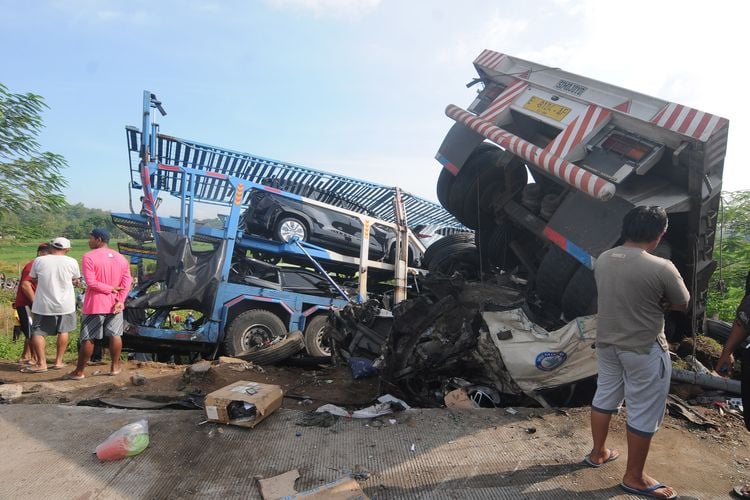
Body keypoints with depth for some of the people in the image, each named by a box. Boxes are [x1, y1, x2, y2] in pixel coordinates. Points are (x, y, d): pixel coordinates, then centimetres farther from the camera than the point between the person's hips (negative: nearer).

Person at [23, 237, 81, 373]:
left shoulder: (39, 261, -6)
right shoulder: (71, 262, -7)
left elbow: (34, 279, 8)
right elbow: (76, 281, 5)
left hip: (43, 304, -1)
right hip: (65, 304, 1)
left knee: (38, 332, 10)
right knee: (63, 331, 14)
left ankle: (41, 363, 5)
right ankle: (58, 361, 18)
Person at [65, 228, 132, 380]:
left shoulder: (89, 256, -11)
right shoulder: (121, 258, 5)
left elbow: (91, 282, -18)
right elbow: (127, 282, -1)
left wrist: (110, 288, -10)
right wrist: (120, 300, -7)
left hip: (95, 304, -4)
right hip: (115, 304, 4)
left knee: (88, 339, 4)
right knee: (115, 335, 11)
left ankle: (79, 372, 13)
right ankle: (115, 366, 18)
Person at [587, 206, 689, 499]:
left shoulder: (603, 259, -3)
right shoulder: (661, 268, -22)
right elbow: (682, 305, -5)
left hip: (606, 342, 7)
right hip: (644, 350, -6)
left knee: (605, 398, 21)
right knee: (644, 413, 9)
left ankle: (598, 453, 38)